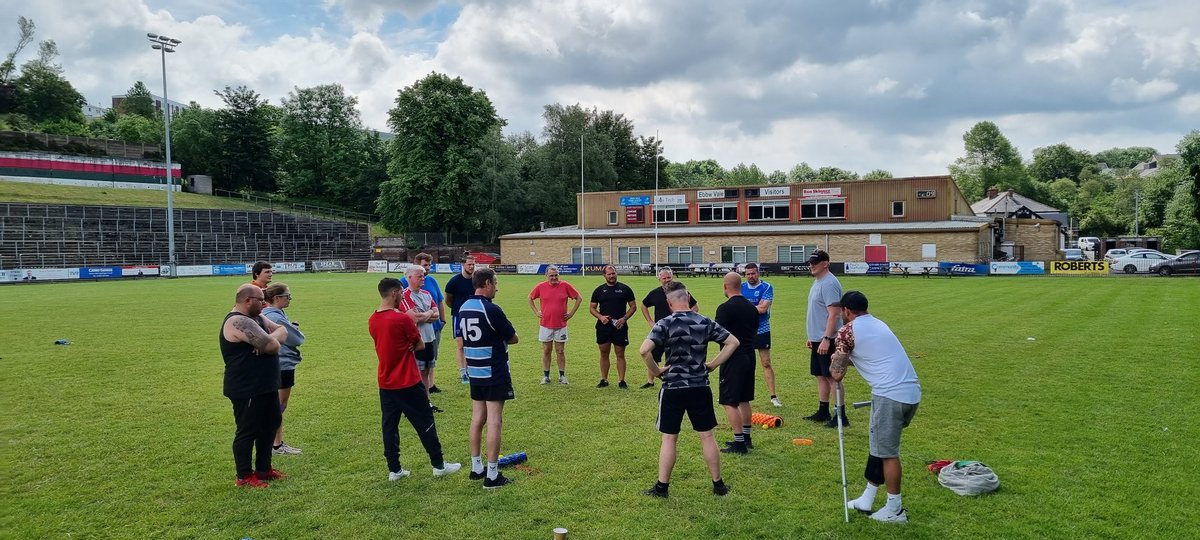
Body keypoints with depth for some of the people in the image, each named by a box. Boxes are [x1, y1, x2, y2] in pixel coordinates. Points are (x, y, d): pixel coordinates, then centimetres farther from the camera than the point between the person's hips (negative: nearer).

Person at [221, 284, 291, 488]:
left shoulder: (256, 318, 11)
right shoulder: (239, 322, -22)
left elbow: (282, 331, 6)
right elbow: (272, 346, -28)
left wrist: (269, 339, -15)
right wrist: (272, 339, -4)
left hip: (266, 386, 11)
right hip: (247, 391, -11)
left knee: (270, 424, 19)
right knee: (247, 432, 2)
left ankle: (263, 468, 32)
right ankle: (244, 476, 16)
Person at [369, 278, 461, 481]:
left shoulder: (372, 320, 3)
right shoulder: (402, 318, -18)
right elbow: (420, 345, -8)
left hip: (385, 383, 7)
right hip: (408, 383, -6)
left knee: (389, 425, 11)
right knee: (425, 423, 5)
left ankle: (394, 469, 16)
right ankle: (438, 465, 14)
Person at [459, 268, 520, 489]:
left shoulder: (463, 308, 6)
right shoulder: (491, 310, -18)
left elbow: (461, 341, 13)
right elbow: (513, 338, -9)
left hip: (475, 373, 8)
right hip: (495, 374, -8)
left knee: (478, 419, 15)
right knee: (494, 422, -3)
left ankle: (476, 468, 23)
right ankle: (492, 475, 1)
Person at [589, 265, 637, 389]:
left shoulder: (625, 289, 3)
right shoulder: (599, 290, 8)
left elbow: (633, 306, 4)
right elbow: (592, 307, 10)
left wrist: (624, 318, -10)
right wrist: (600, 317, -9)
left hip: (620, 327, -2)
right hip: (603, 326, 2)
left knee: (620, 354, 1)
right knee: (604, 354, 7)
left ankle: (621, 381, 7)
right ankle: (604, 380, 17)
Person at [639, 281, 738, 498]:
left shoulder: (665, 324, -11)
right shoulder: (705, 322, 0)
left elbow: (644, 350, -23)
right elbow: (733, 342, 3)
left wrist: (656, 371, -7)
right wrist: (712, 365, 6)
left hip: (673, 388, -2)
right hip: (700, 388, 3)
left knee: (669, 439, 7)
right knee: (707, 436, 13)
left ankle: (662, 486, 14)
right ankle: (718, 484, 22)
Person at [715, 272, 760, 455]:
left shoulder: (725, 308, -15)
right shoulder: (752, 307, 8)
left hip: (733, 358, -8)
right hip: (749, 356, 8)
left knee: (730, 402, -2)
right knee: (744, 400, 18)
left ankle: (739, 443, -2)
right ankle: (746, 438, 26)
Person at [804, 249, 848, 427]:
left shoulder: (829, 284, -16)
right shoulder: (817, 282, 15)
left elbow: (834, 314, -22)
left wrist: (826, 339, -26)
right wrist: (812, 337, 23)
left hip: (826, 341, -10)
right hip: (817, 339, 10)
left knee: (832, 377, -6)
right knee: (821, 376, 14)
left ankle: (841, 416, -1)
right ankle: (823, 412, 23)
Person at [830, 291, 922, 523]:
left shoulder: (847, 331, -3)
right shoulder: (878, 324, 21)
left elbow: (837, 374, -1)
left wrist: (834, 363, 20)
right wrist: (846, 358, 34)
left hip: (890, 395, -8)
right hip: (912, 392, 8)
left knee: (888, 452, 5)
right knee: (880, 445, 18)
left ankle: (895, 510, 15)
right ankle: (867, 499, 27)